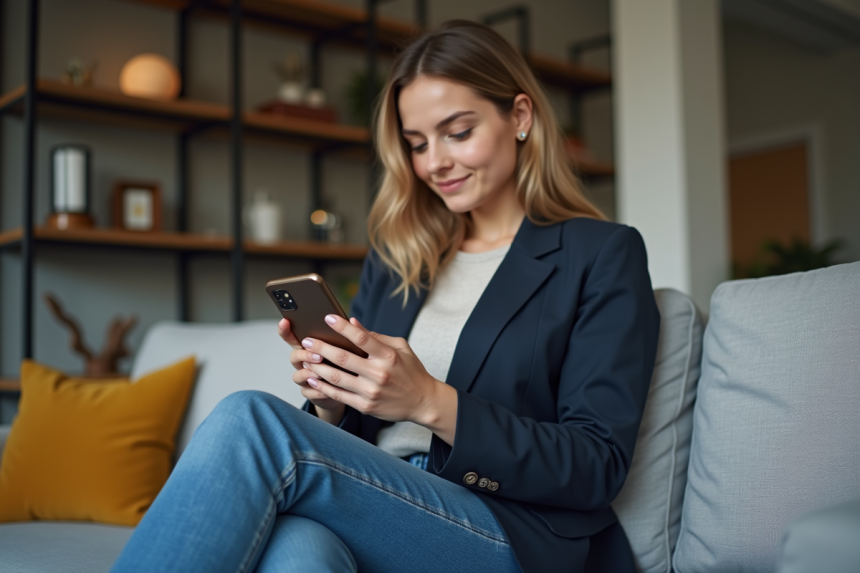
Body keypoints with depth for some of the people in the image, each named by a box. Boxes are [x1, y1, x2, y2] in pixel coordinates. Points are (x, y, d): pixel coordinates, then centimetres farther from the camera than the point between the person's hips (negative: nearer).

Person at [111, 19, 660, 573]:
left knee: (251, 421, -26)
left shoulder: (602, 255, 3)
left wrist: (432, 403, -16)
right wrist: (331, 403, -4)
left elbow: (599, 467, -5)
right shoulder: (393, 260, 19)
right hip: (380, 516, 4)